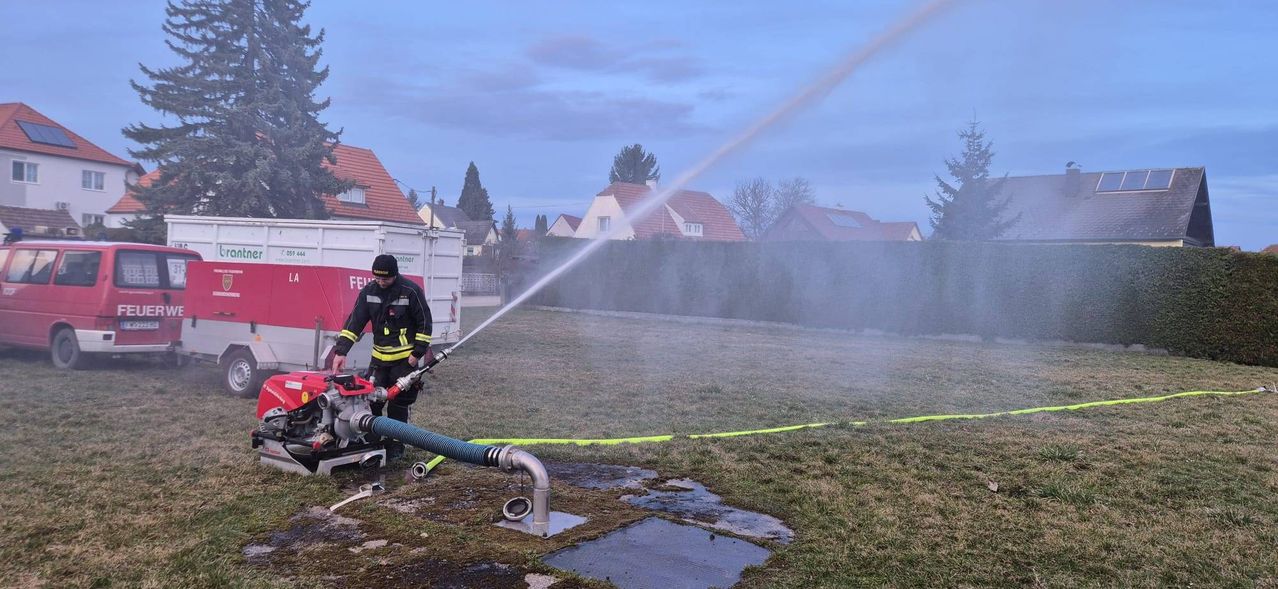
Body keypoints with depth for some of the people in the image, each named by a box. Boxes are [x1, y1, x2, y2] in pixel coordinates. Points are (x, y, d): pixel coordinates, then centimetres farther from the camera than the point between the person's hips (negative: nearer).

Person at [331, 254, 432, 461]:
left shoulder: (411, 291, -13)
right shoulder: (369, 291, -1)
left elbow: (424, 323, -7)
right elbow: (355, 321, -5)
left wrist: (418, 353, -11)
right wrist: (341, 351, -14)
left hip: (405, 357, -4)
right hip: (379, 356, 4)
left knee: (399, 404, 0)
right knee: (370, 400, 4)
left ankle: (396, 445, 13)